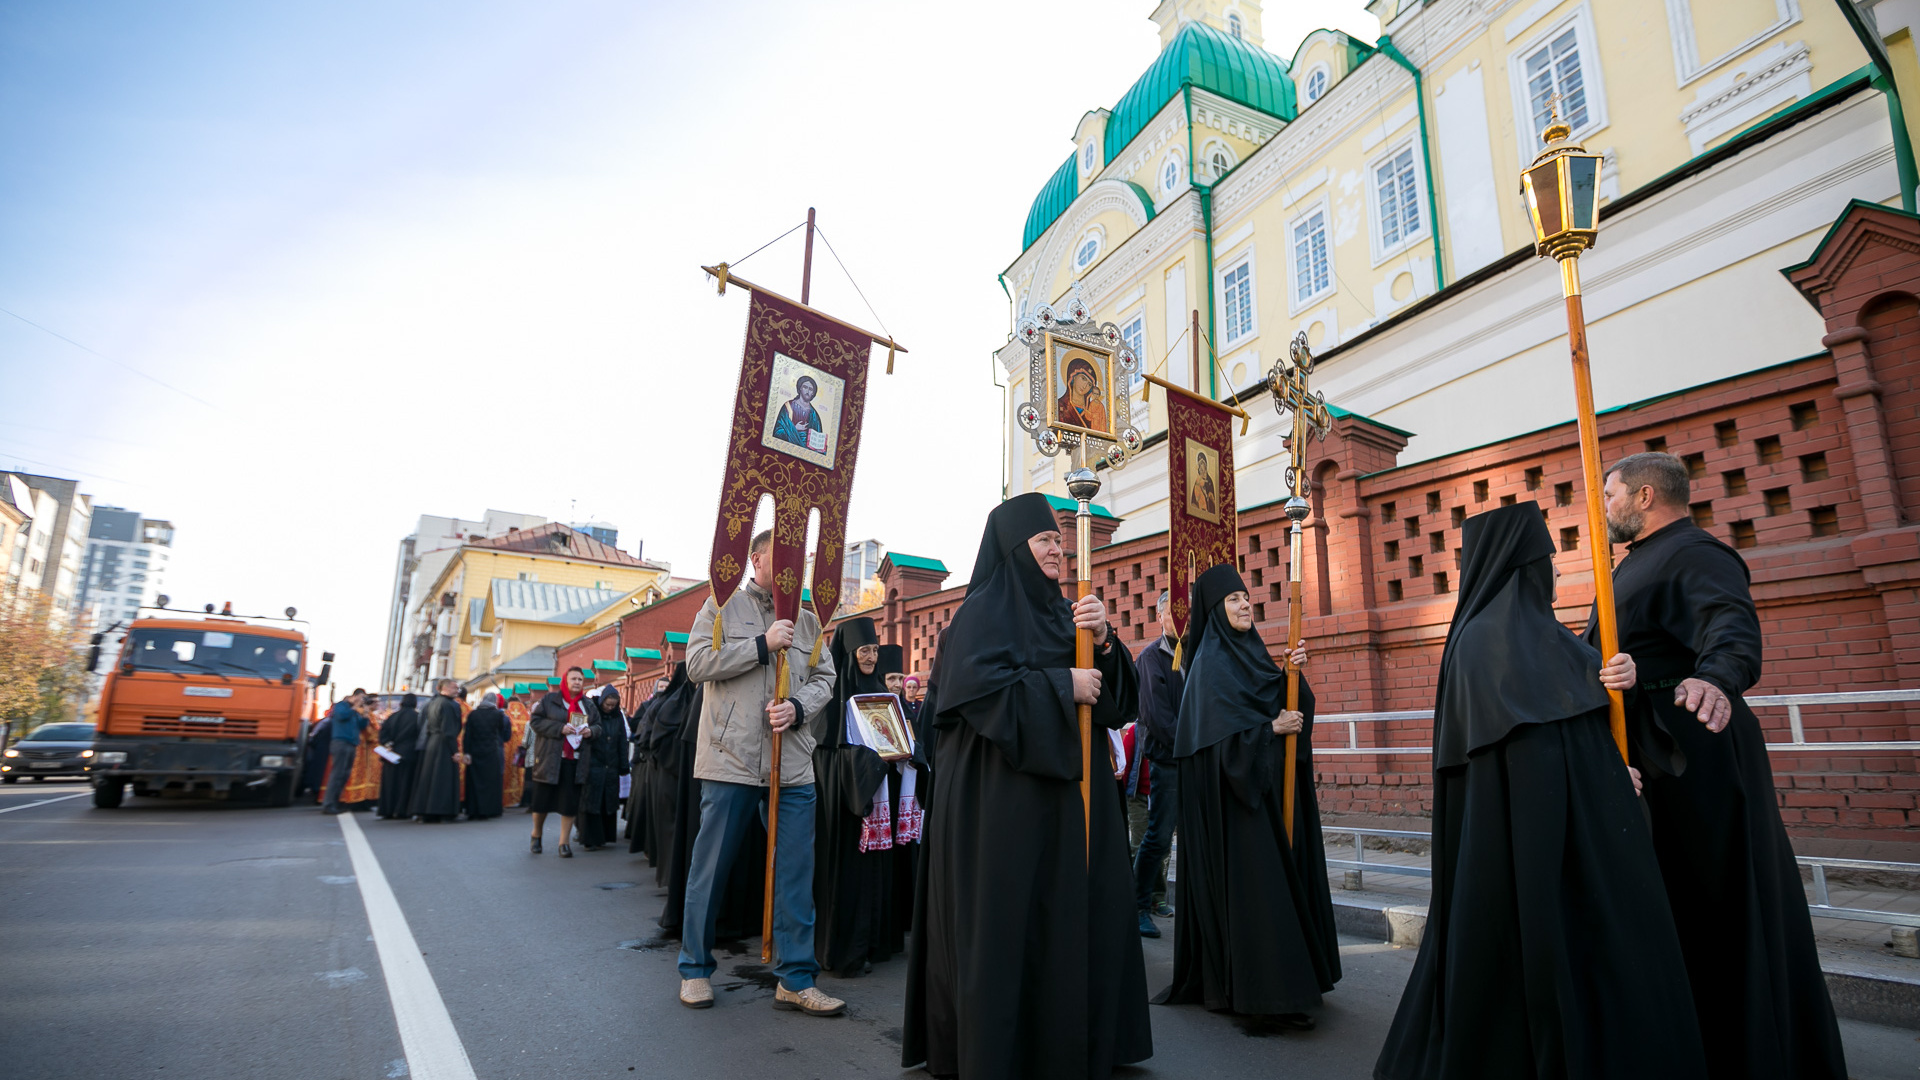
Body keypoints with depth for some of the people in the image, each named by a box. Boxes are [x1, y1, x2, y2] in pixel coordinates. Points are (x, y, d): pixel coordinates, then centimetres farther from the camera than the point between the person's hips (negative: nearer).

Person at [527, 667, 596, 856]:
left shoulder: (589, 705, 11)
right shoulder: (550, 700, 1)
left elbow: (598, 726, 16)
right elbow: (536, 721, -6)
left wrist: (591, 731, -7)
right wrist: (560, 728, -17)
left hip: (576, 762, 2)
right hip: (549, 760, -2)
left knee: (570, 803, 2)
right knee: (542, 799, 6)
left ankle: (564, 842, 12)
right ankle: (537, 835, 30)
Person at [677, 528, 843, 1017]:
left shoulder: (806, 618, 15)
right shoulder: (723, 606, 6)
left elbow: (824, 678, 12)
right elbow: (697, 664, -5)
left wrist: (798, 707, -9)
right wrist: (762, 645, -11)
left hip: (794, 763, 3)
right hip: (731, 758, -3)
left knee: (796, 871, 4)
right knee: (711, 866, 6)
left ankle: (795, 979, 13)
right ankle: (695, 969, 24)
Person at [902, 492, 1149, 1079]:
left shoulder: (1066, 610, 16)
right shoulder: (985, 609, -4)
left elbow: (1115, 697, 11)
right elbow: (978, 684, -20)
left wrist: (1102, 642, -10)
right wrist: (1061, 684, -16)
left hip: (1070, 786, 7)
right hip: (1005, 791, -7)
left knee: (1077, 908, 8)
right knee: (1008, 914, -2)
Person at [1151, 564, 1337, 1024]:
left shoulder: (1251, 653, 15)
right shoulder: (1211, 662, -10)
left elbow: (1295, 708, 13)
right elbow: (1217, 731, -18)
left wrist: (1295, 672, -3)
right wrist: (1271, 728, -14)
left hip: (1265, 785, 9)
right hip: (1231, 789, -9)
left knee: (1278, 874, 10)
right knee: (1248, 879, -9)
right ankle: (1263, 991, -3)